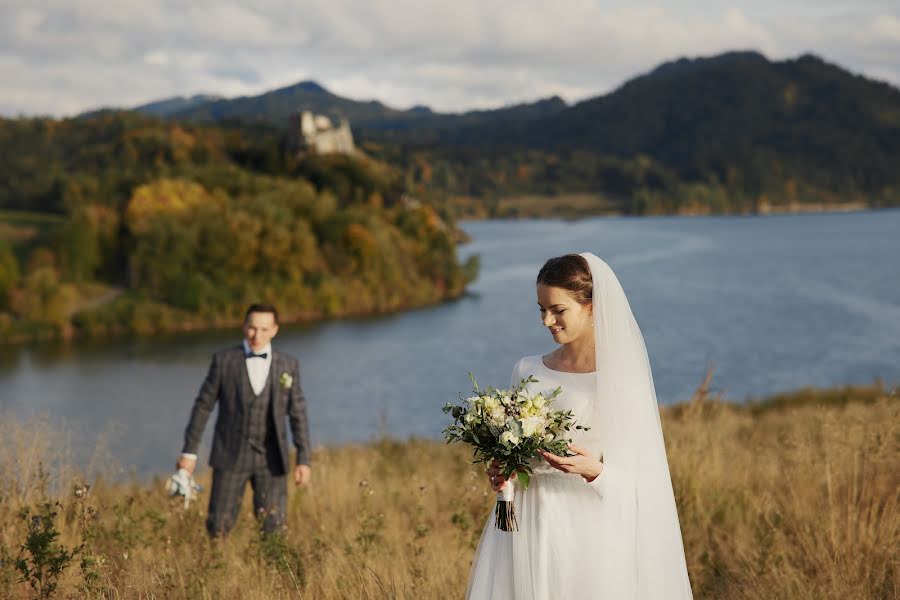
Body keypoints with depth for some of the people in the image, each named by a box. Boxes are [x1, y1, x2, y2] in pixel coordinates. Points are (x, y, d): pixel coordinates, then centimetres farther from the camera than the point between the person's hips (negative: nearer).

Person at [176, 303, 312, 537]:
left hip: (270, 460, 1)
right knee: (218, 528, -2)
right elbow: (203, 406, 2)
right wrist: (189, 452, 0)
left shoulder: (288, 365, 2)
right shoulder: (223, 360, -2)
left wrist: (304, 460, -4)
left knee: (273, 528, -6)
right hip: (231, 456, -1)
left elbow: (298, 414, 3)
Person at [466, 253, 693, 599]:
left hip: (588, 528, -4)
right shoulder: (527, 370, 7)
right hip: (527, 523, 4)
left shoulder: (620, 380, -6)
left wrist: (594, 470, -23)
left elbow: (638, 479, -5)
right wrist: (500, 472, -3)